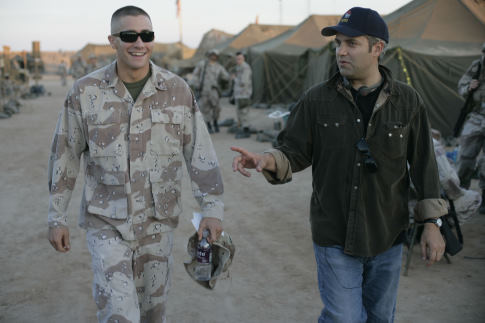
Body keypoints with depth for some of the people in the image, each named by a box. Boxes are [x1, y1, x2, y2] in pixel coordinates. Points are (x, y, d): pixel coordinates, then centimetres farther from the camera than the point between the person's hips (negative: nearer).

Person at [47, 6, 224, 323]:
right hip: (106, 223, -1)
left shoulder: (178, 91, -5)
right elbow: (65, 157, 1)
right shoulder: (85, 92, -7)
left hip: (158, 222, 2)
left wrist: (212, 208, -5)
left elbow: (201, 154, -1)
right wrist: (57, 218, 3)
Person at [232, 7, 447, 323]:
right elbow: (294, 153, -3)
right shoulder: (317, 100, -6)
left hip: (387, 236, 2)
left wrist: (432, 224, -1)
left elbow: (424, 163, 0)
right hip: (335, 237, -2)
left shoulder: (407, 101, -4)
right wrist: (268, 160, -26)